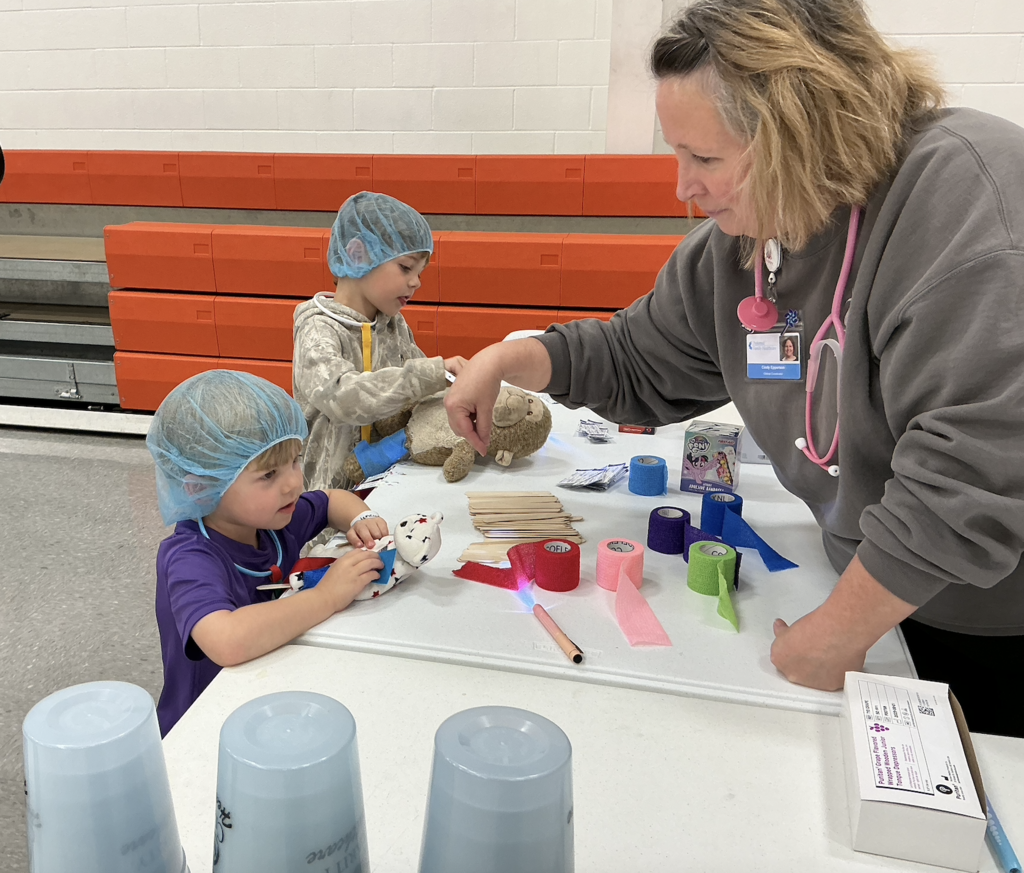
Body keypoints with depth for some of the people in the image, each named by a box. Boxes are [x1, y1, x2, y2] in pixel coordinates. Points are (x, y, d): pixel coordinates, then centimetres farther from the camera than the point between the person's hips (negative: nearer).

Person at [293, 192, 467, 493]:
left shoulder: (394, 325, 10)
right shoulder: (319, 332, -12)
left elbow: (419, 395, 19)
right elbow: (343, 398, -31)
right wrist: (433, 372, -30)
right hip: (335, 489, -6)